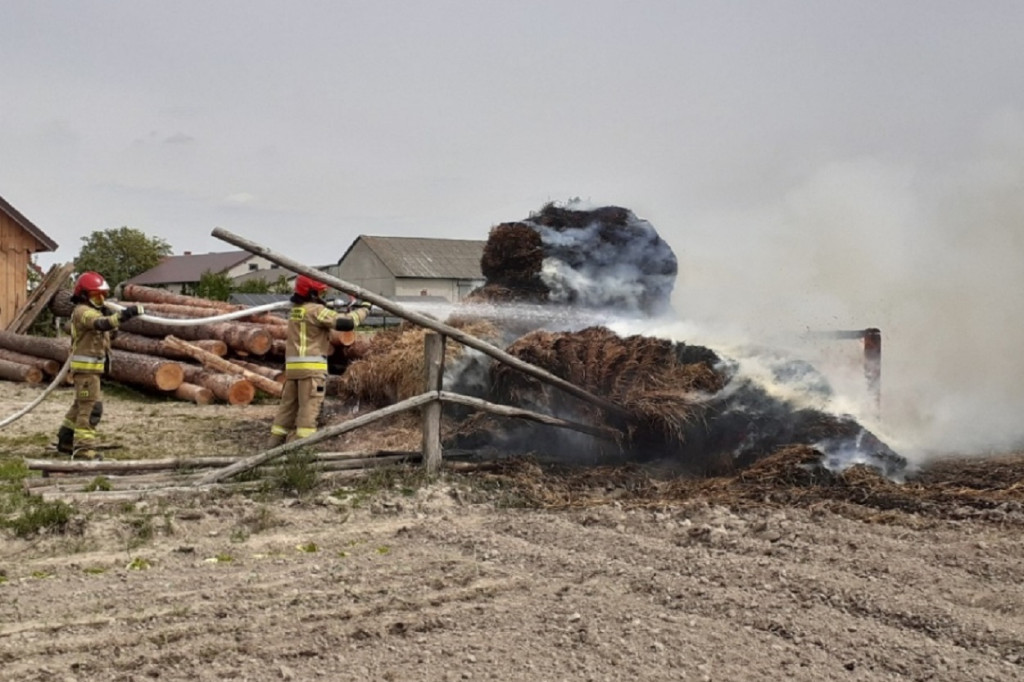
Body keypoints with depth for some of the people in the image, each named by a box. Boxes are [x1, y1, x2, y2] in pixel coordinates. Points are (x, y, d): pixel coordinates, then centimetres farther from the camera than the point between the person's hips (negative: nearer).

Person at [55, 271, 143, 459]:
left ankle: (66, 440, 32)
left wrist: (107, 312, -1)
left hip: (91, 366, 11)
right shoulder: (82, 311, -17)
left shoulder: (92, 310, 17)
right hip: (85, 366, -11)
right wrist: (125, 314, -45)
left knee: (81, 404, 20)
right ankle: (83, 447, -14)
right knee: (91, 406, -13)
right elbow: (102, 323, -35)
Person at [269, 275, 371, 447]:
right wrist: (362, 309, -1)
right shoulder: (316, 310, -10)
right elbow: (346, 323, -17)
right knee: (309, 408, -6)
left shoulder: (295, 311, 16)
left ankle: (275, 444, 16)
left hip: (292, 366, 8)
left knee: (288, 405, 13)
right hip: (312, 366, -8)